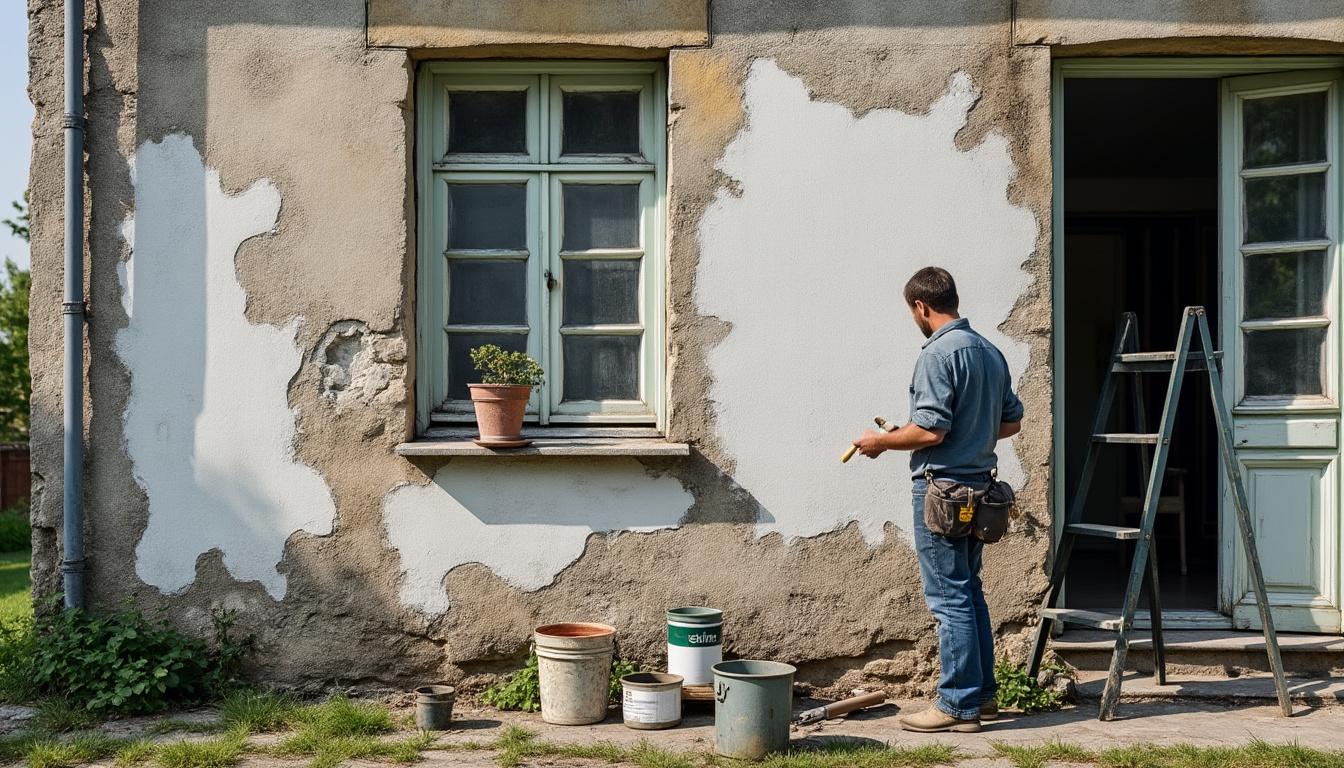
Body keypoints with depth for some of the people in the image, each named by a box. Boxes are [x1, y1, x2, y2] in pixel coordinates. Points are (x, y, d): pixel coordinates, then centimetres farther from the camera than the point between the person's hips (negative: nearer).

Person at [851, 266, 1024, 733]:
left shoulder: (938, 353, -16)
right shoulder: (991, 352, 11)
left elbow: (931, 430, -21)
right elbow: (1011, 422, 17)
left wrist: (882, 442, -6)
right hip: (978, 484, 9)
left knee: (949, 597, -4)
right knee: (970, 593, 17)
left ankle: (959, 705, 1)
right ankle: (982, 694, 23)